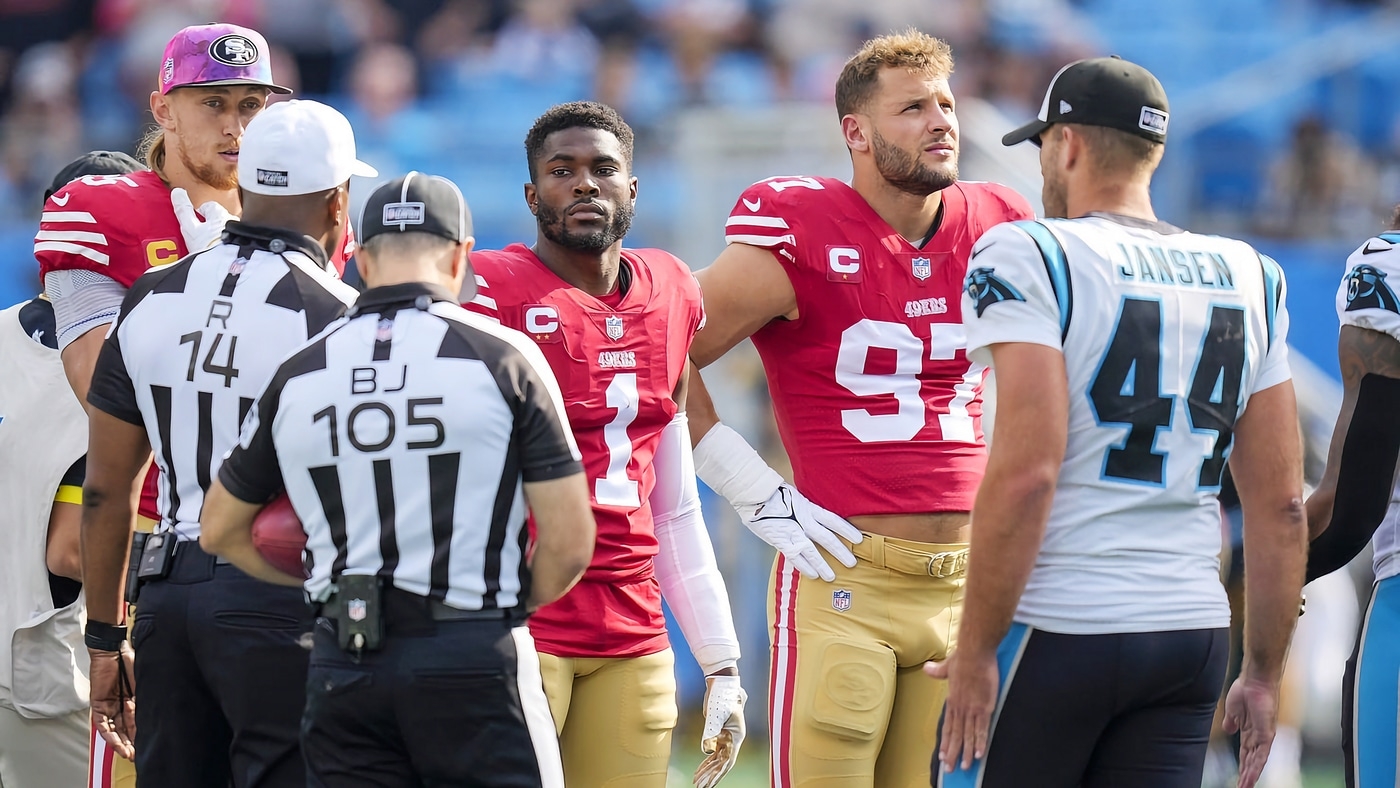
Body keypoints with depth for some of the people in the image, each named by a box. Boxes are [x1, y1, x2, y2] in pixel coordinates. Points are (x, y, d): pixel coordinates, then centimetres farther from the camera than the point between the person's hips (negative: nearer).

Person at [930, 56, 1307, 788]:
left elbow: (1026, 475, -18)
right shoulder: (1249, 280, 11)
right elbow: (1282, 503, 11)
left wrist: (975, 651, -13)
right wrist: (1264, 674, 18)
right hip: (1193, 628, 5)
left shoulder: (1030, 258, -7)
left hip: (1055, 627, -5)